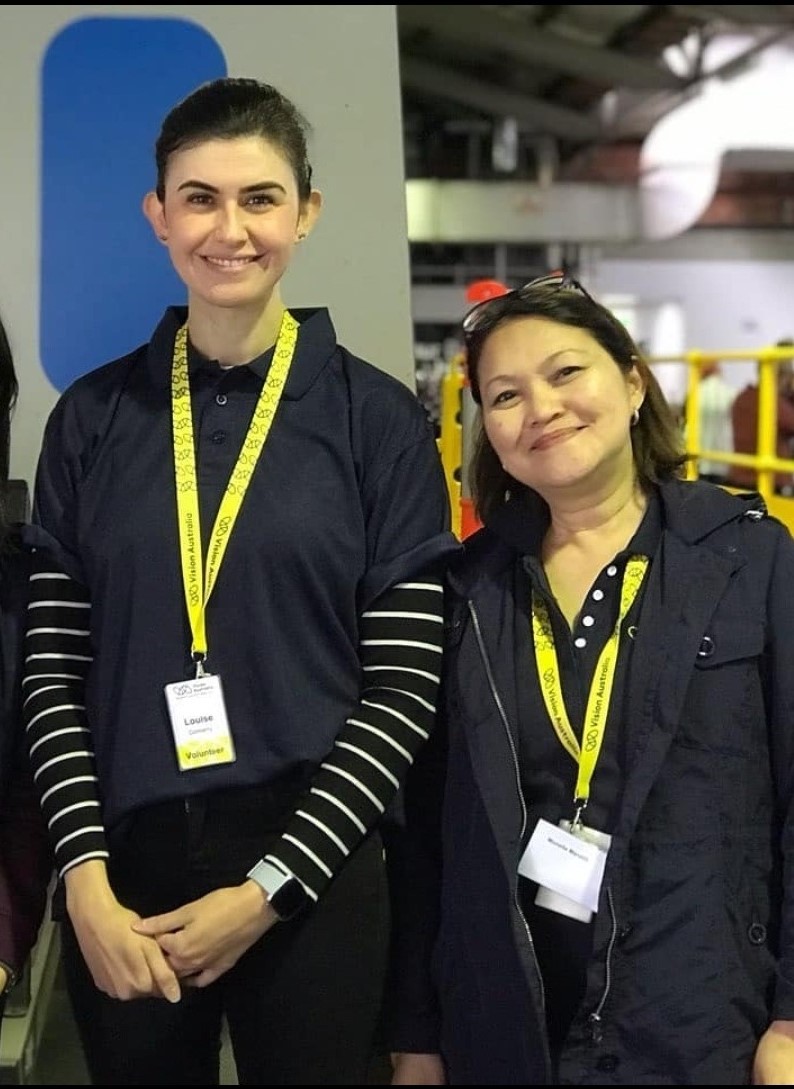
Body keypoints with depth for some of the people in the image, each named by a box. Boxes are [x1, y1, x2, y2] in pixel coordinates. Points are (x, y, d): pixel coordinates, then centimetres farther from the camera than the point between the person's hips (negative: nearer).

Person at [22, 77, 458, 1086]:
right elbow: (54, 668, 2)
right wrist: (85, 877, -8)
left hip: (311, 872, -2)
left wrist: (270, 885, -10)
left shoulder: (378, 419, -3)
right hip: (124, 873, 2)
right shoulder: (93, 415, 3)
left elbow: (404, 685, -6)